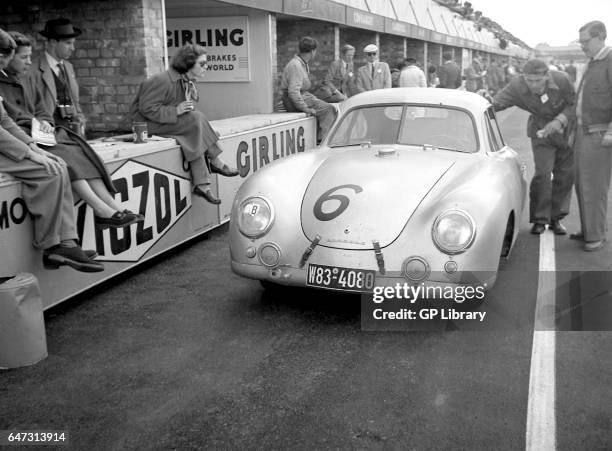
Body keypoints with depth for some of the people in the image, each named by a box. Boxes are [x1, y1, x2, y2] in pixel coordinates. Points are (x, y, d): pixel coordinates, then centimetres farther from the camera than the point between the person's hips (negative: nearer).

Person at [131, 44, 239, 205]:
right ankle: (216, 163, -14)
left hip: (173, 122, 9)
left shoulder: (188, 83, 8)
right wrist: (176, 111, -28)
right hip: (148, 123, -9)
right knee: (196, 119, -25)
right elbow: (147, 108, -23)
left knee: (195, 136, -21)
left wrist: (188, 108, -8)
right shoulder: (162, 80, -20)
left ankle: (201, 185, -22)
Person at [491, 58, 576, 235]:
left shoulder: (561, 80, -26)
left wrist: (559, 121, -30)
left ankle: (556, 217, 19)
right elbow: (495, 103, -30)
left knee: (565, 174, 4)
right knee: (542, 173, -12)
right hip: (541, 129, -1)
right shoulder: (517, 87, -25)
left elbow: (575, 104, -15)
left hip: (566, 128, 1)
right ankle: (540, 219, 1)